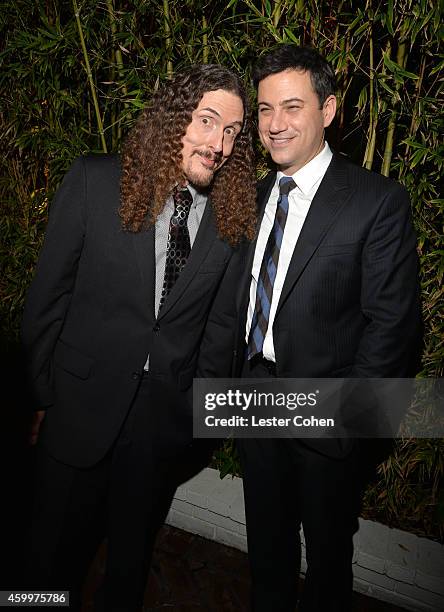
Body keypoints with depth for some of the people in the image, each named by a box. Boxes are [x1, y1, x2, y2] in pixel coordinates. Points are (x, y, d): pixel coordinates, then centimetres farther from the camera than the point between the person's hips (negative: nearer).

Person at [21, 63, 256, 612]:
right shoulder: (94, 182, -9)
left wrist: (201, 398, 3)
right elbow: (47, 294, -6)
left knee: (133, 547, 24)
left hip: (168, 416, 2)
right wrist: (44, 392, -3)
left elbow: (220, 320, 3)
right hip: (82, 406, -1)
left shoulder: (233, 215, -4)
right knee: (59, 544, 19)